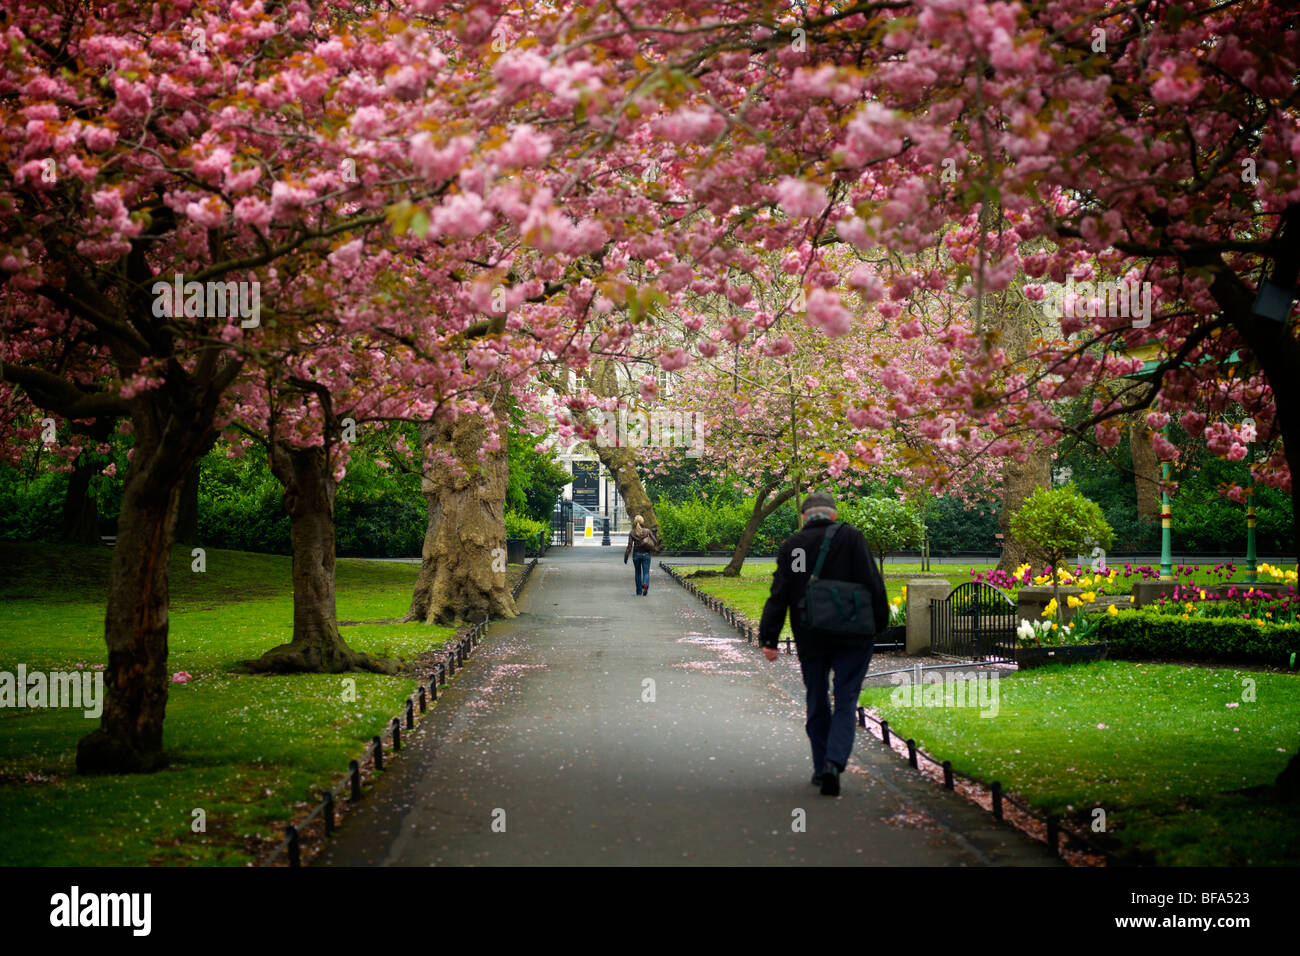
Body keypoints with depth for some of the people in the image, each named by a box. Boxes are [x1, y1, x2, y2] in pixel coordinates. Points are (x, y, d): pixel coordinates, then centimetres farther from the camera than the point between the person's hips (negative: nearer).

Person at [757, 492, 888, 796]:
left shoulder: (791, 546, 2)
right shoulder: (851, 536, -3)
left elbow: (779, 595, -2)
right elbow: (872, 582, -7)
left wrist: (768, 637, -2)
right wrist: (880, 623, 2)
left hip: (810, 640, 2)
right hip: (852, 636, -2)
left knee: (817, 703, 15)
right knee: (845, 702, 0)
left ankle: (821, 767, 20)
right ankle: (834, 762, -19)